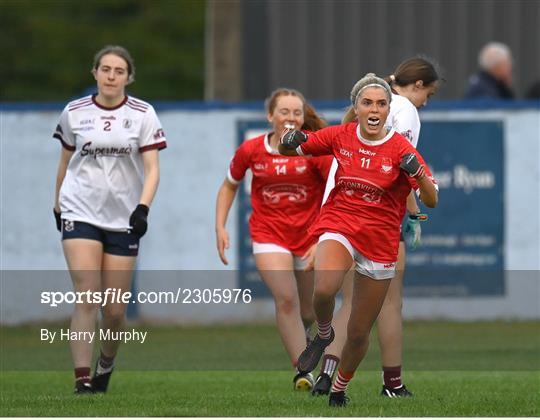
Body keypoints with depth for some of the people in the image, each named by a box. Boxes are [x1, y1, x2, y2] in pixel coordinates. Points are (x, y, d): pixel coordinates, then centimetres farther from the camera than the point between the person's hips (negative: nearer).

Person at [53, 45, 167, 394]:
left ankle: (107, 362, 32)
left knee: (115, 310, 3)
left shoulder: (143, 114, 0)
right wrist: (58, 206, 19)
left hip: (124, 218, 0)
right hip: (80, 212, 0)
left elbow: (152, 168, -5)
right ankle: (83, 378, -15)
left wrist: (143, 207, -19)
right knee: (87, 298, -15)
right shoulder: (74, 113, 3)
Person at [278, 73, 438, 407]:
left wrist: (417, 172, -33)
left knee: (359, 333, 7)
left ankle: (340, 390, 34)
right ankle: (324, 334, 0)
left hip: (380, 242, 0)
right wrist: (289, 141, -15)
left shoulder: (401, 149, -9)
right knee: (324, 289, -34)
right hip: (339, 226, 0)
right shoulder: (340, 136, -3)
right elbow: (291, 150, 9)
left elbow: (431, 201, -14)